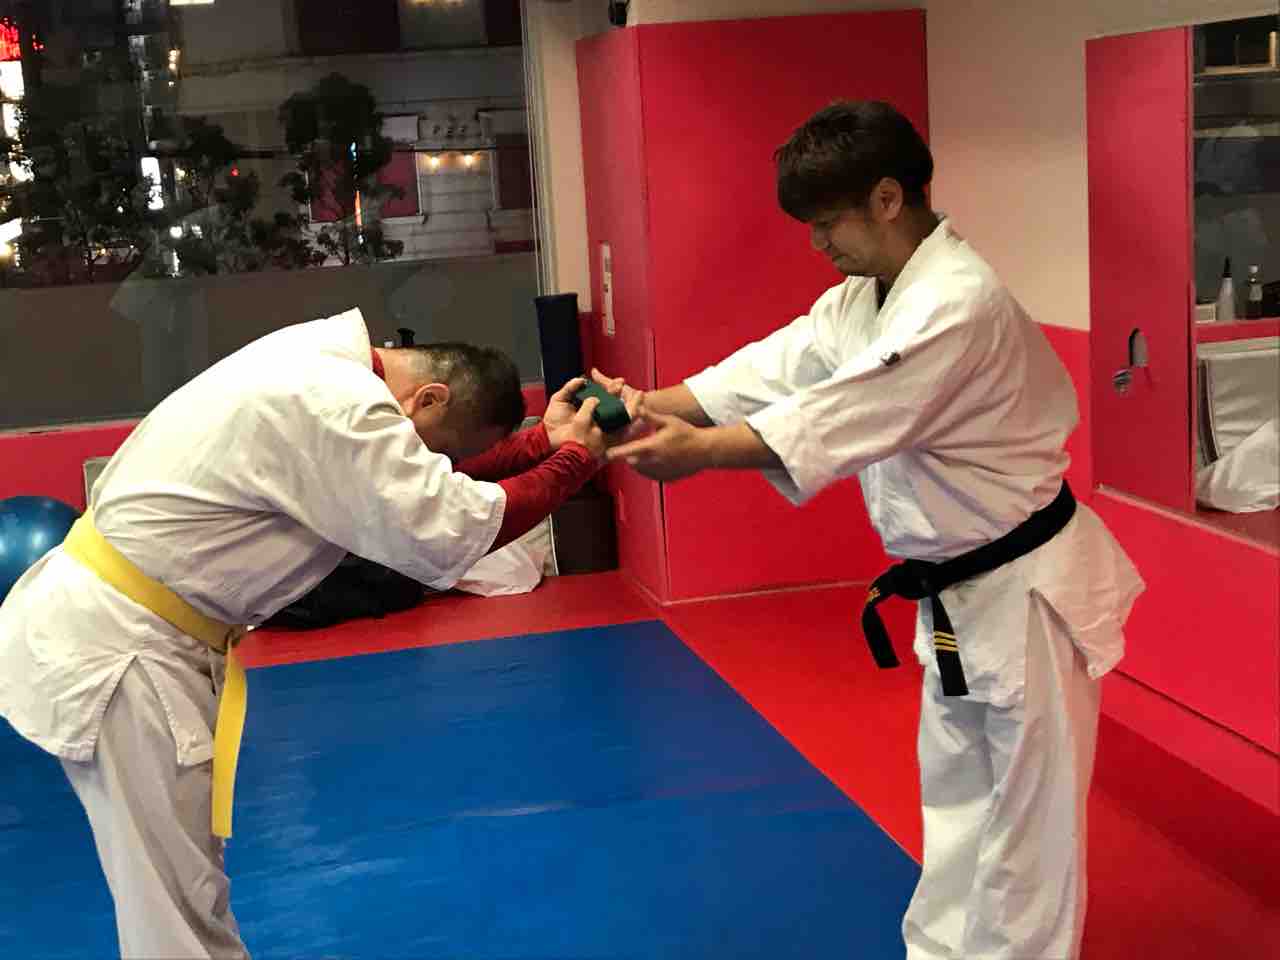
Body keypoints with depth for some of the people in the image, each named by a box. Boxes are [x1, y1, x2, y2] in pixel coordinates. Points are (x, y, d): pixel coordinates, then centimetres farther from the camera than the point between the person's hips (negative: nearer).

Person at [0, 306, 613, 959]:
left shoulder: (328, 359, 6)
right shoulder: (333, 407, -23)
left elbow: (434, 482, 14)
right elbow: (446, 534, -24)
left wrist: (545, 438, 5)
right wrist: (573, 459, -12)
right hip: (108, 646, -10)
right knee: (179, 906, -2)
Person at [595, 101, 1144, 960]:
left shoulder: (961, 303, -26)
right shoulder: (866, 297, 7)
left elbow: (843, 417, -30)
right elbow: (773, 368, -2)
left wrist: (696, 452, -30)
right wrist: (649, 405, -16)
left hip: (1025, 592, -10)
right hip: (960, 592, 10)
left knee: (1026, 820, 4)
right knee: (957, 798, 21)